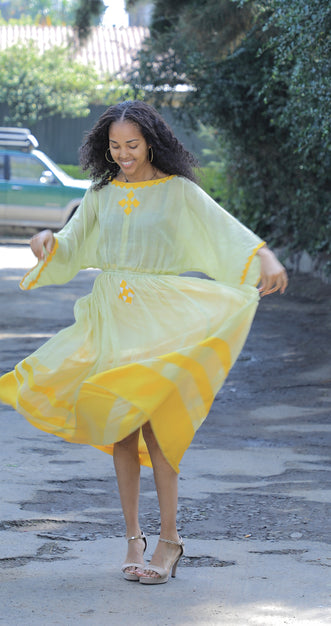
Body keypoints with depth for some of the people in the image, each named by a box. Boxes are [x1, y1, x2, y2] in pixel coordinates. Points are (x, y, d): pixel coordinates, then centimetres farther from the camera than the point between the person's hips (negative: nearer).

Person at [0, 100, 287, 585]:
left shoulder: (178, 192, -2)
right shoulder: (102, 194, 11)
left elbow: (225, 228, -12)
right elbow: (71, 244, 13)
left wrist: (265, 258, -29)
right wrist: (48, 240, -10)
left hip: (160, 317, -4)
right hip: (110, 315, 4)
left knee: (152, 419, -12)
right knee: (121, 426, 5)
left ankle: (169, 538, -2)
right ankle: (133, 537, 14)